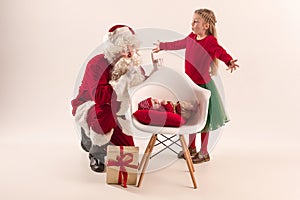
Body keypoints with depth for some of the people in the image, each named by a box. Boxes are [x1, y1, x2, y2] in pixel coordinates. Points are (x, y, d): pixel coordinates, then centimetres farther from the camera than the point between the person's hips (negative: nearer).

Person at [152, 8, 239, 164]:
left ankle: (204, 153, 21)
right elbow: (178, 44, 22)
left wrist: (229, 61, -57)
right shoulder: (191, 38, 3)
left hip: (203, 85, -7)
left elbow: (221, 52, -35)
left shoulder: (210, 41, -18)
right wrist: (162, 46, 37)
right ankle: (191, 147, 36)